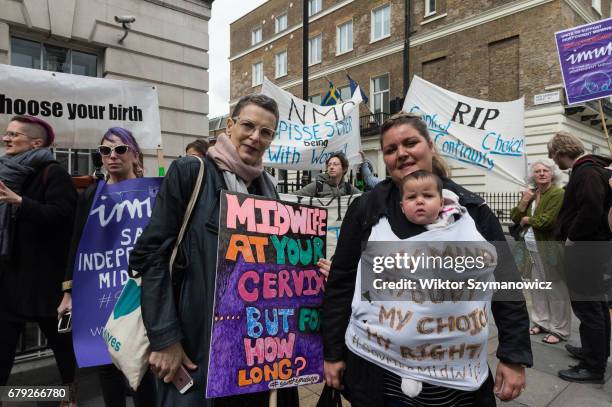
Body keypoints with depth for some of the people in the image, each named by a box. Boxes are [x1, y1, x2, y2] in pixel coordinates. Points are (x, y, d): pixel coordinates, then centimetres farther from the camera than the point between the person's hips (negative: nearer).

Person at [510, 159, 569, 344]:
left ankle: (559, 330, 11)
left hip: (549, 248, -8)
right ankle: (542, 322, 29)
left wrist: (527, 220, -6)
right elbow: (514, 217, 7)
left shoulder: (558, 194, -12)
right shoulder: (531, 193, 12)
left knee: (555, 288, 0)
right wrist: (524, 201, -7)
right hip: (531, 247, 8)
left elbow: (548, 220, -22)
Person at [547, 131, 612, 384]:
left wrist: (572, 238, -18)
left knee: (586, 306, -3)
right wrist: (566, 236, 11)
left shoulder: (587, 172, -18)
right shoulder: (589, 169, 15)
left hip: (585, 249, -11)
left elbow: (591, 210, -30)